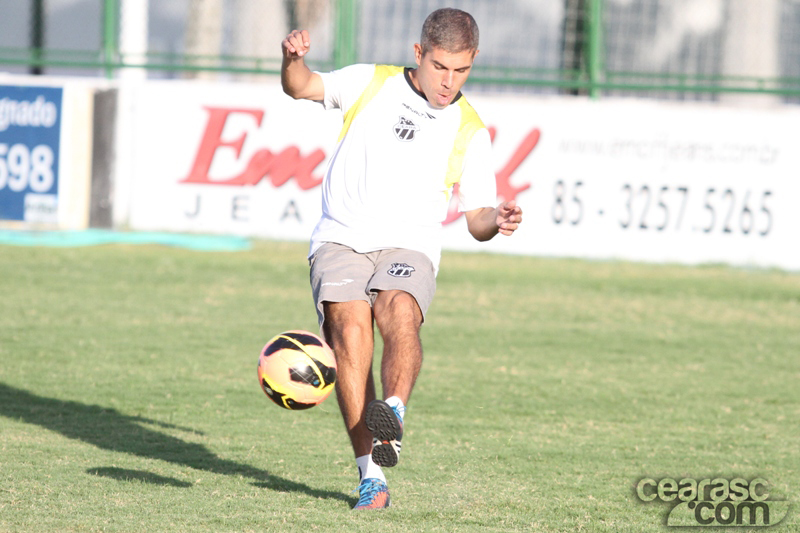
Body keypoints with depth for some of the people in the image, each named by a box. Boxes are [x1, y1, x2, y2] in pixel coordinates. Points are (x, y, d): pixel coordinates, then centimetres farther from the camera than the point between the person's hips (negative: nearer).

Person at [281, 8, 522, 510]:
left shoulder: (470, 132, 9)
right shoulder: (371, 83, 11)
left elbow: (477, 221, 11)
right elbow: (300, 87, 10)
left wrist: (497, 221, -13)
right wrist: (292, 58, -13)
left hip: (409, 246, 1)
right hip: (342, 238, -1)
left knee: (400, 310, -33)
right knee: (349, 324, -27)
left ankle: (392, 414, -55)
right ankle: (372, 478, -29)